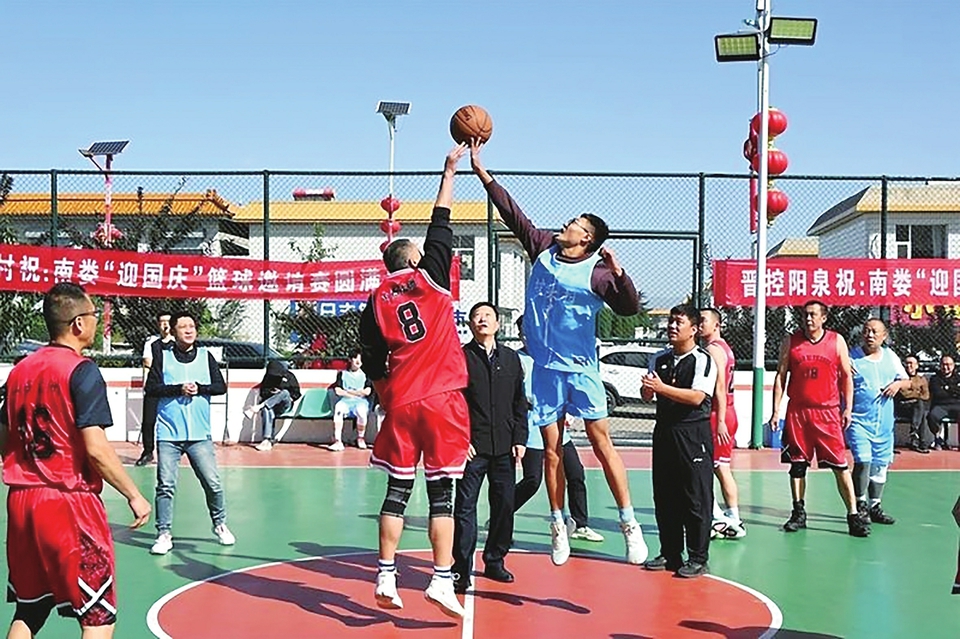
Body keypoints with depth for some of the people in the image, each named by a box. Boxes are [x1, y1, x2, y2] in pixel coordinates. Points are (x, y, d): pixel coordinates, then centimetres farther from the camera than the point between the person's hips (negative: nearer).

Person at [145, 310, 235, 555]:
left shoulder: (206, 356, 8)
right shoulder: (163, 357, 4)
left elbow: (221, 386, 2)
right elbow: (151, 387, -5)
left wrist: (199, 388, -13)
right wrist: (179, 389, -15)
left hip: (200, 434, 1)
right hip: (169, 434, -1)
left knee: (213, 483, 2)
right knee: (165, 485, -4)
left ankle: (220, 524, 23)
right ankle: (164, 534, 6)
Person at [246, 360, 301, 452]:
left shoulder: (289, 377, 4)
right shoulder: (268, 378, 9)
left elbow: (296, 394, 8)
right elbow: (262, 393, 10)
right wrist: (270, 392, -10)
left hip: (284, 406, -1)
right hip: (270, 405, 1)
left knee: (285, 392, -35)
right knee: (267, 411, -39)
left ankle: (258, 407, -42)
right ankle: (267, 440, -51)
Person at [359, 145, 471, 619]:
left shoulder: (376, 302, 8)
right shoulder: (431, 278, 1)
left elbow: (372, 365, 6)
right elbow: (440, 226, 8)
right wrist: (449, 171, 15)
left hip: (401, 403, 3)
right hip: (442, 401, -3)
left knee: (397, 490, 9)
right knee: (441, 494, 0)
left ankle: (386, 578, 9)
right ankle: (442, 580, -2)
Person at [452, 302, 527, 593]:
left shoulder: (511, 358, 12)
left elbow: (520, 402, 13)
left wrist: (519, 439, 5)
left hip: (504, 448, 4)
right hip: (472, 447, -3)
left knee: (504, 506, 8)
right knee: (465, 507, -2)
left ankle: (495, 562, 23)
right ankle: (461, 569, 4)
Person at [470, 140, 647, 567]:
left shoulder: (596, 273, -8)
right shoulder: (544, 248, 6)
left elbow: (630, 308, -17)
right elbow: (512, 213, 8)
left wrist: (618, 272, -32)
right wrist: (481, 171, 7)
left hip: (581, 368, -4)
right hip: (545, 367, 4)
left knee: (602, 443, -5)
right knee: (551, 449, 7)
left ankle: (629, 524, 1)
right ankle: (558, 525, 16)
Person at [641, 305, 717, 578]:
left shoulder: (703, 360, -7)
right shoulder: (660, 359, 13)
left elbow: (696, 397, -19)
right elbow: (647, 396, 11)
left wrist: (662, 388, -25)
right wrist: (647, 389, -12)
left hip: (693, 435, -6)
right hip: (664, 431, 6)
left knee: (696, 499, -2)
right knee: (664, 497, 10)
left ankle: (698, 559, 5)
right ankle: (670, 554, 21)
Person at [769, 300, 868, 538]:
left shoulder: (837, 341, 3)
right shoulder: (790, 342, 4)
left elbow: (846, 376, 8)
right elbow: (780, 376, 5)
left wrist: (848, 408, 0)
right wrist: (776, 410, 0)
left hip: (829, 411, -1)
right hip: (797, 411, 1)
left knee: (840, 465, -3)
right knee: (797, 464, 6)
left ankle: (853, 515, 2)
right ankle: (799, 513, 17)